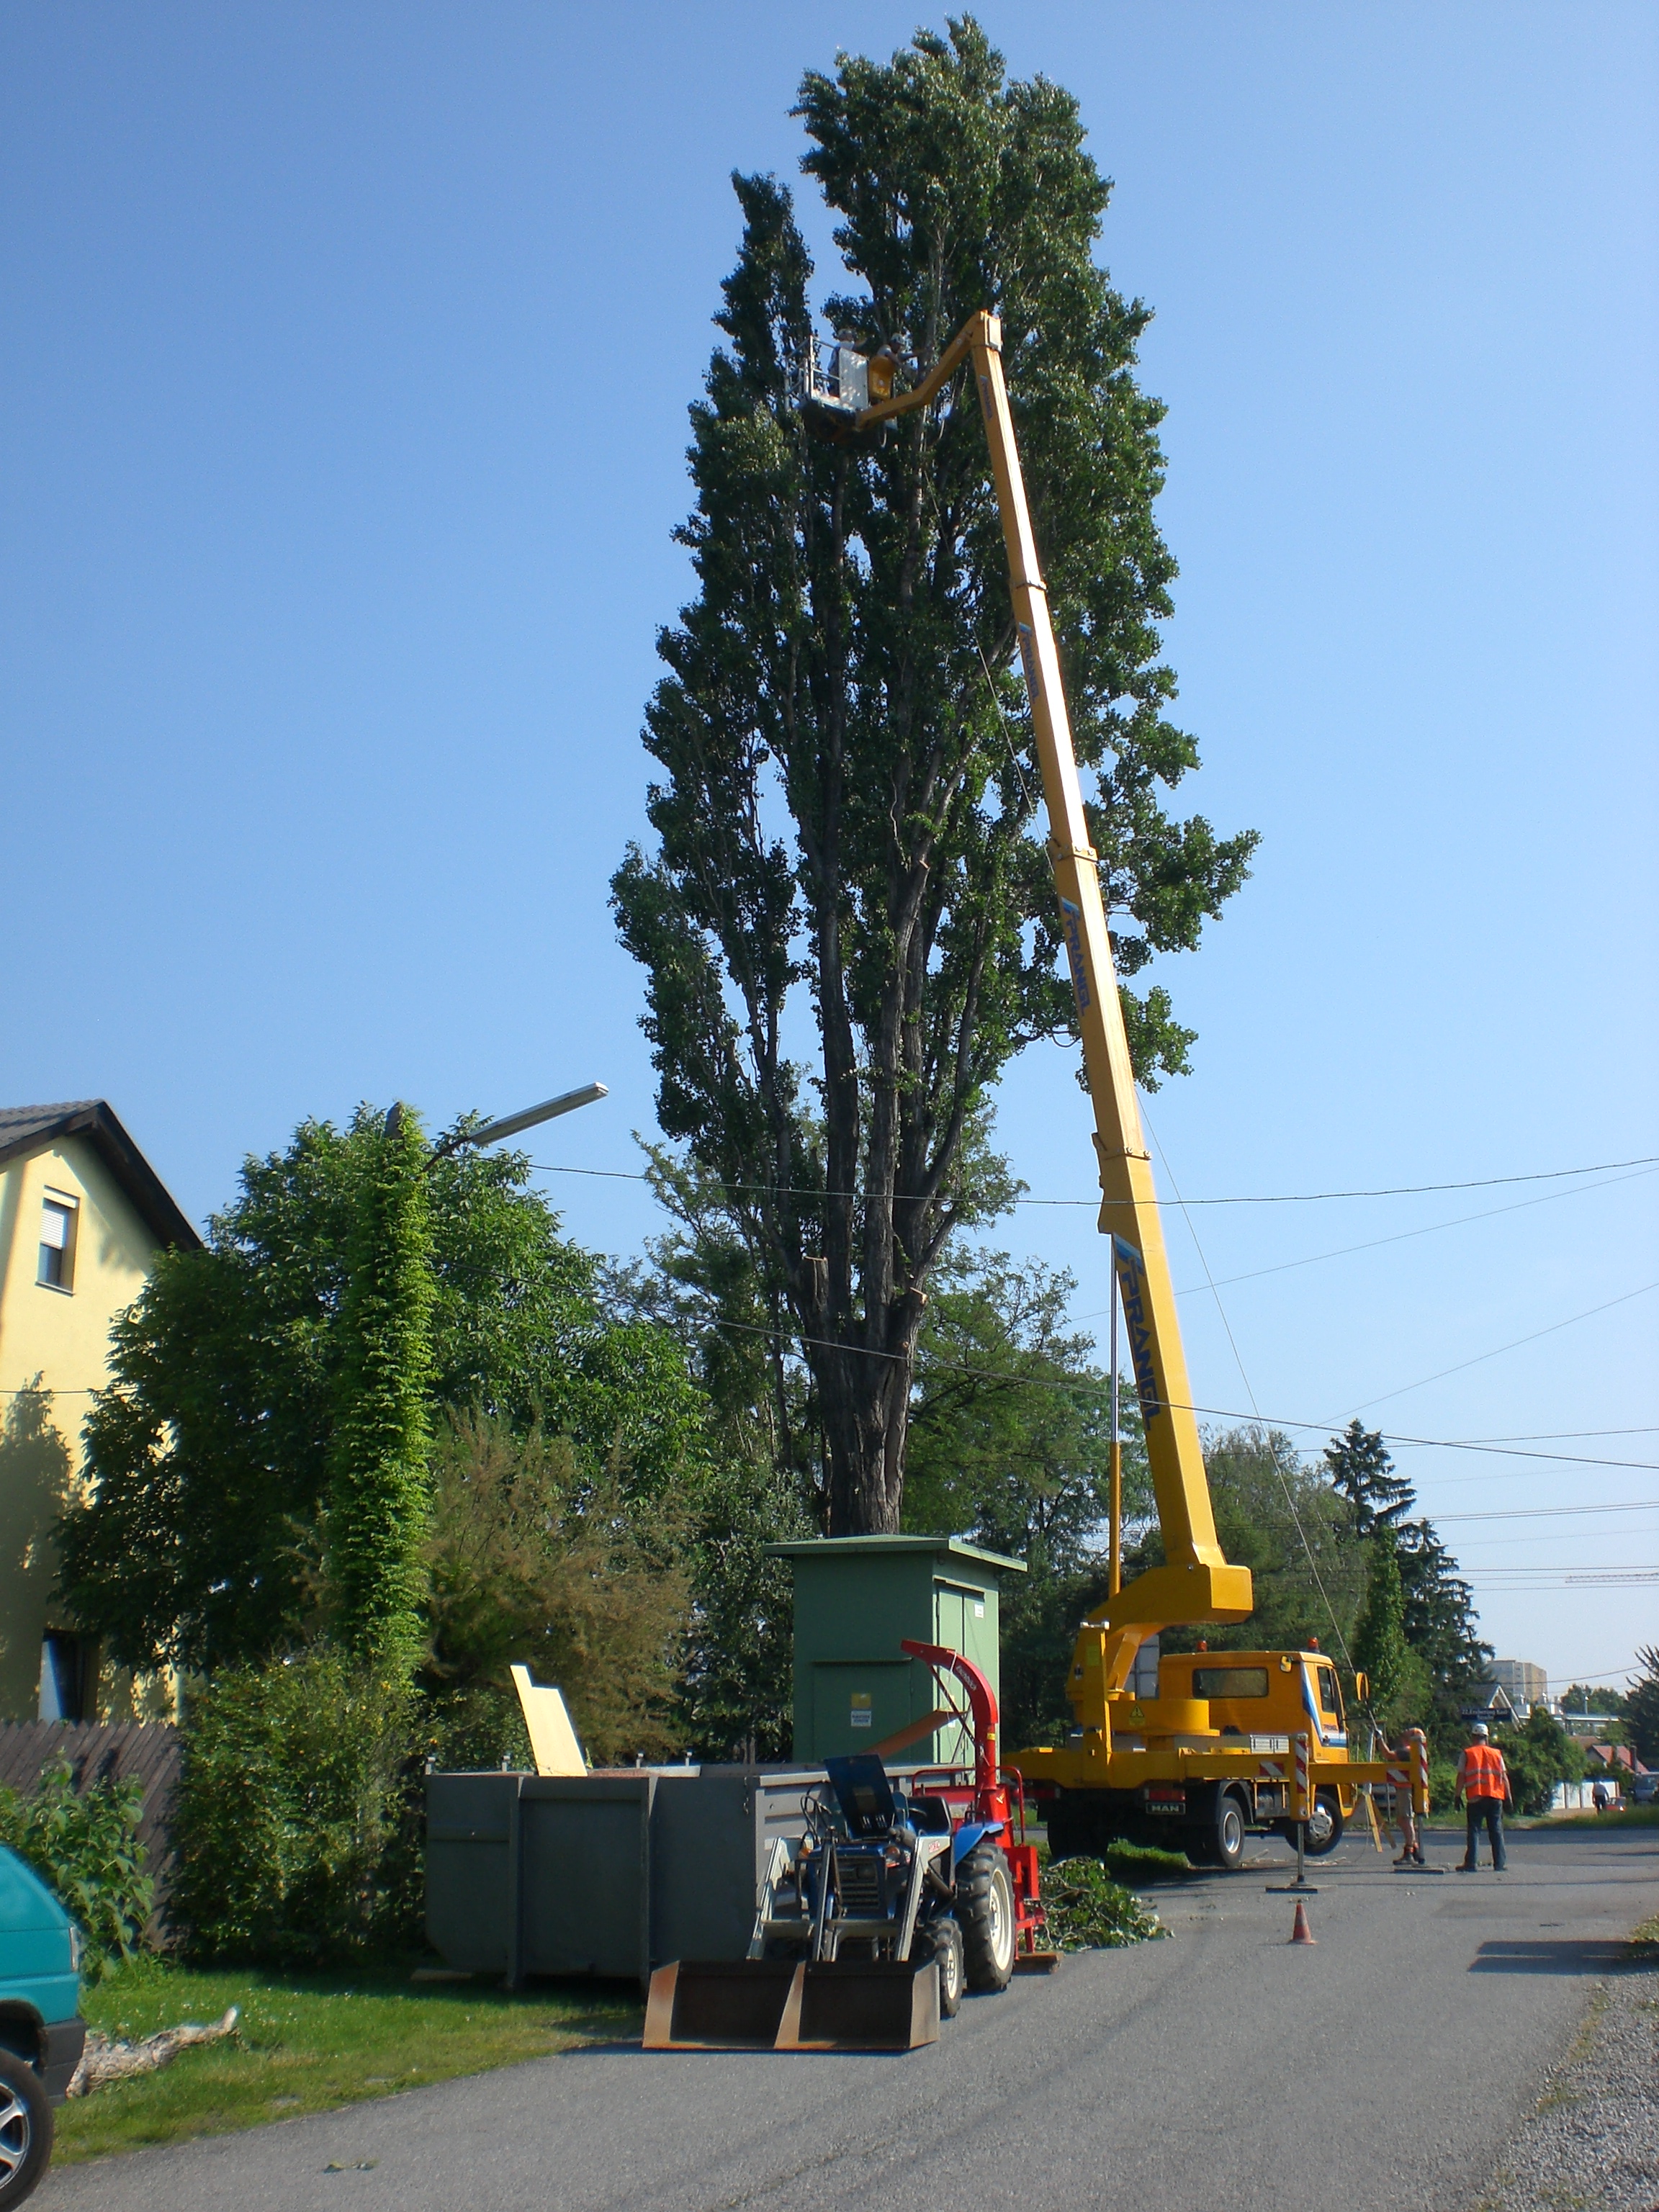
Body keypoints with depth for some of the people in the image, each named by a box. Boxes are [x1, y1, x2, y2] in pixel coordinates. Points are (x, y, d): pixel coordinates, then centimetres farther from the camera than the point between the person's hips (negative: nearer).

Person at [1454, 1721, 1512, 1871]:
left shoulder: (1467, 1754, 3)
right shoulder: (1496, 1754, 8)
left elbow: (1461, 1777, -1)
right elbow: (1504, 1777, 6)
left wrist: (1457, 1796, 4)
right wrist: (1509, 1797, 12)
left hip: (1475, 1798, -2)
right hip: (1495, 1797, 2)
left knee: (1474, 1831, 2)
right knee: (1496, 1831, 8)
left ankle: (1470, 1864, -2)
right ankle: (1499, 1864, 6)